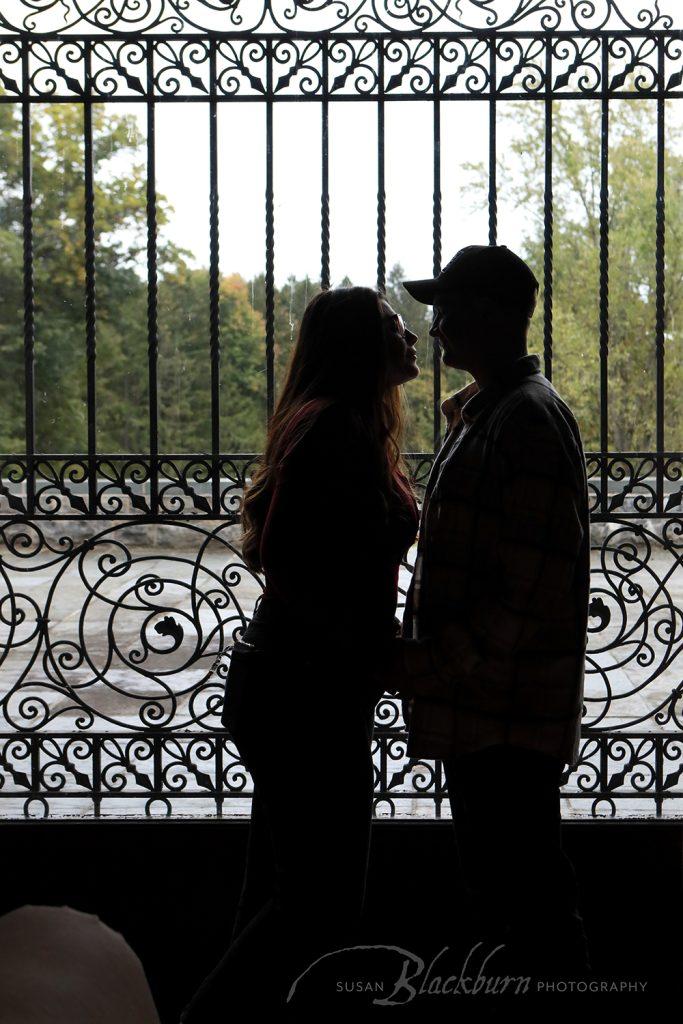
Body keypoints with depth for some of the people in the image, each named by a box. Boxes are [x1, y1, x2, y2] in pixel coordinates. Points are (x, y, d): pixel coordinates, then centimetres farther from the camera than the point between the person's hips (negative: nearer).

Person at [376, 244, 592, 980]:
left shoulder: (528, 420, -16)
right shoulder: (483, 412, 16)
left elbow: (534, 586, -22)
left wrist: (435, 661, -20)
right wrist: (424, 656, 17)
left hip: (509, 718, -11)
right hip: (478, 711, 11)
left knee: (527, 898, -4)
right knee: (502, 897, 18)